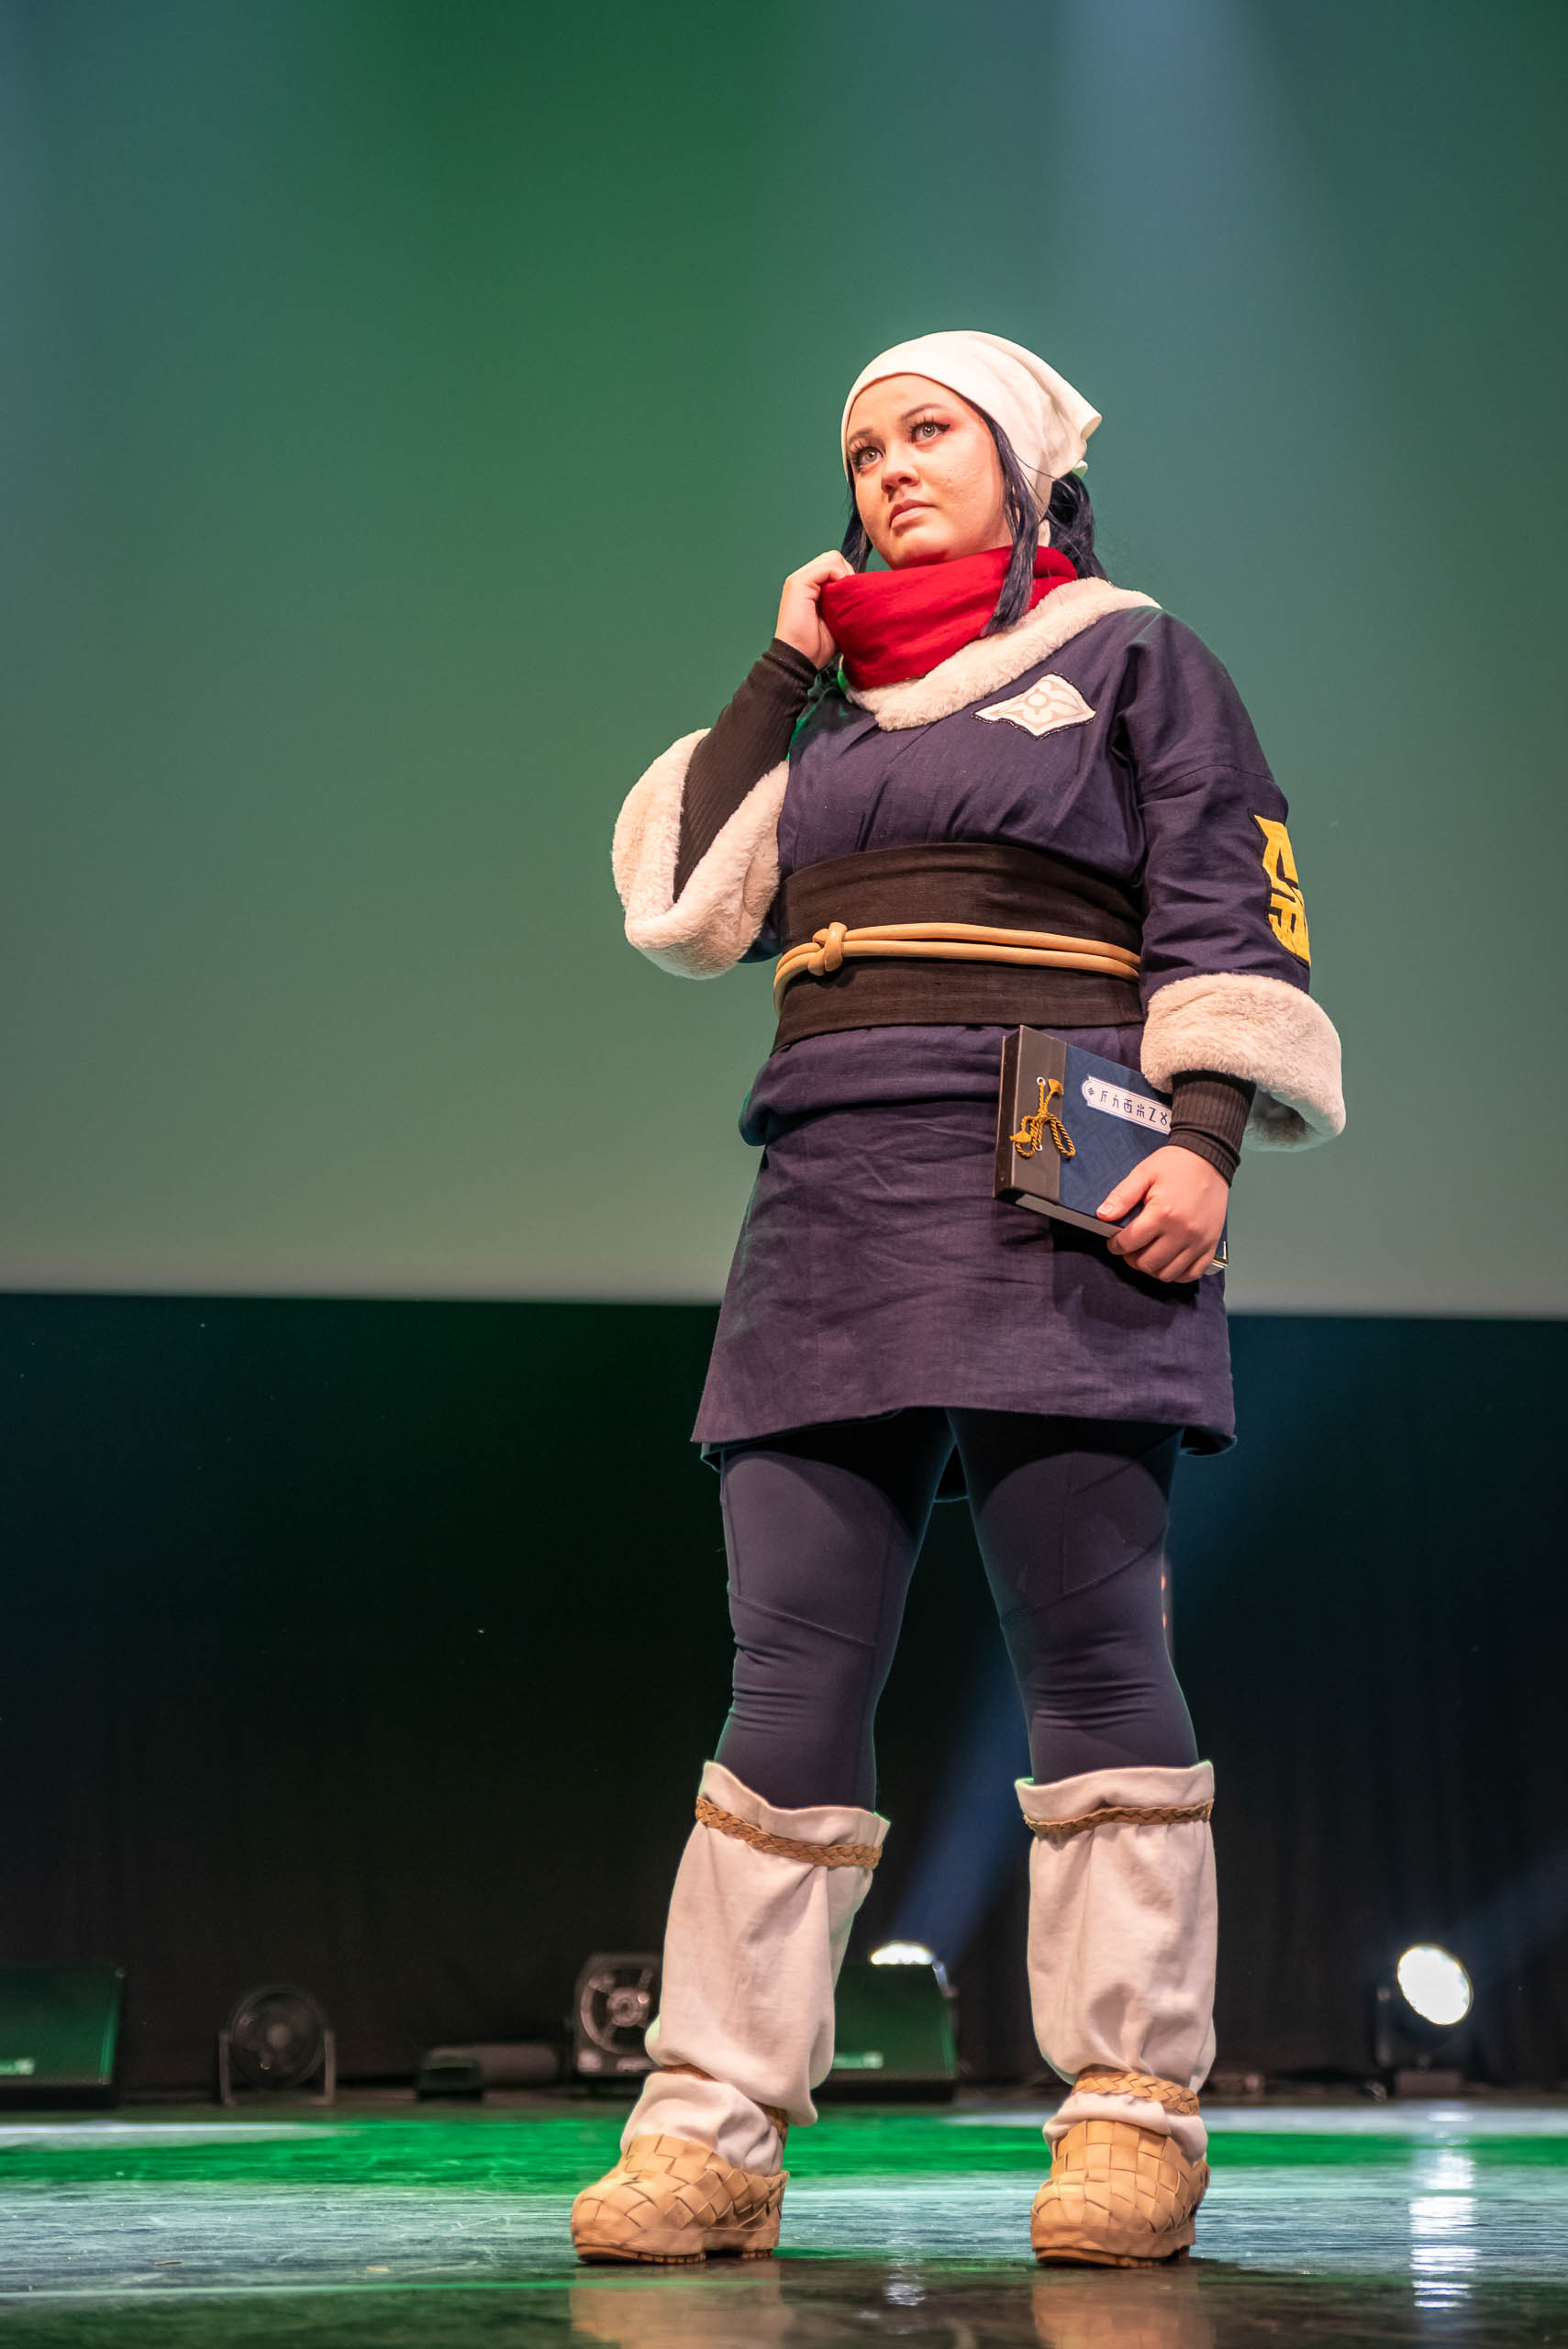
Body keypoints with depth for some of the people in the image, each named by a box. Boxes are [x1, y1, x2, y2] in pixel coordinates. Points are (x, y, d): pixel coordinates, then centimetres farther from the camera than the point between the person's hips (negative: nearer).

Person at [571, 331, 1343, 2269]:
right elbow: (684, 906, 16)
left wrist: (1206, 1134, -13)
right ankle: (711, 2131, -6)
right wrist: (778, 673, 18)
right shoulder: (835, 725, 26)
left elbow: (1229, 911, 2)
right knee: (791, 1662, -3)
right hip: (835, 1210, 5)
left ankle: (1133, 2120, -6)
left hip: (1057, 1198, -4)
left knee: (1085, 1643, -9)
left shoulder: (1130, 655, 12)